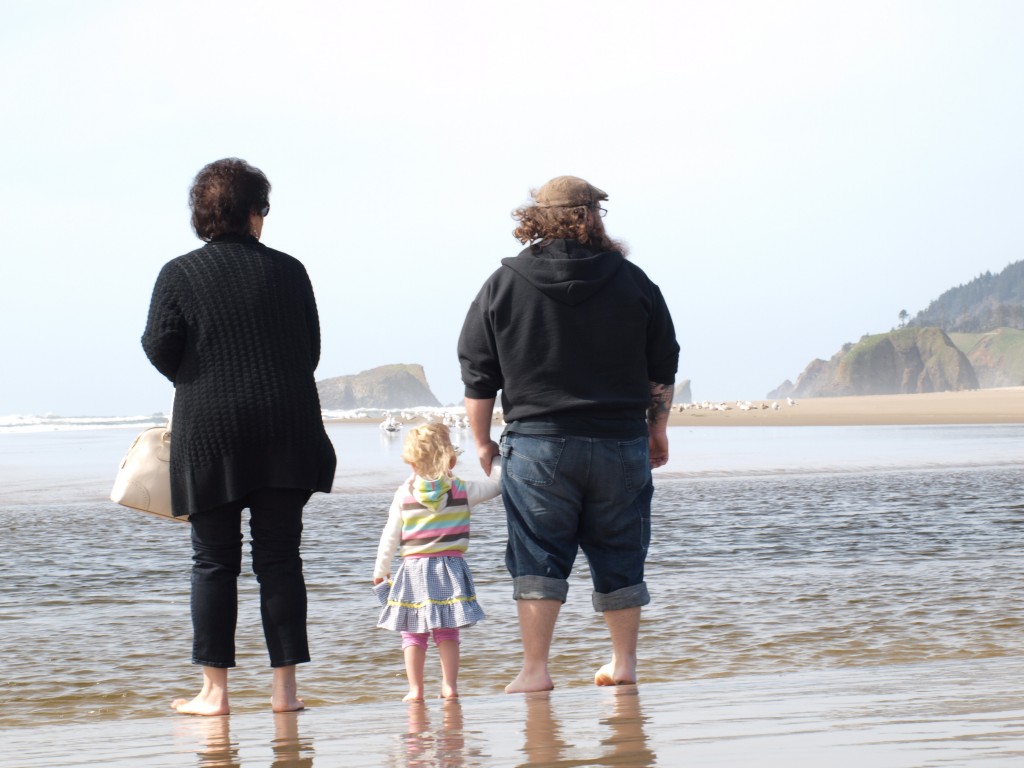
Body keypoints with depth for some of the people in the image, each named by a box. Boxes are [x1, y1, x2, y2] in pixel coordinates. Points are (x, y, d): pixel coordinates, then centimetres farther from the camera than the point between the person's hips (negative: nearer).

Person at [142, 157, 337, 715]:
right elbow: (311, 349, 7)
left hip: (208, 431, -1)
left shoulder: (179, 274, 0)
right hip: (287, 429, 1)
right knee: (280, 558, 5)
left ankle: (214, 689, 2)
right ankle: (284, 686, 4)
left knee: (214, 561, 3)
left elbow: (160, 347, -6)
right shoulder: (287, 271, 5)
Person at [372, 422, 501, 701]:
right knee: (447, 634, 7)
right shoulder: (462, 490, -2)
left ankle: (415, 689, 0)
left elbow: (390, 536, 2)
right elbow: (494, 485, 7)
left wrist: (381, 570, 11)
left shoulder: (404, 494, -1)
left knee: (413, 634, 4)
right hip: (450, 568, 1)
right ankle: (449, 686, 4)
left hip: (413, 569, -1)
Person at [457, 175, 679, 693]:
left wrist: (482, 440, 14)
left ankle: (535, 669, -4)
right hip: (621, 443, 1)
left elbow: (478, 375, 4)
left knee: (537, 557, 1)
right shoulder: (633, 282, 4)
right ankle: (623, 663, 20)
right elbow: (663, 368, 10)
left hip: (537, 443, -1)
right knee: (619, 556, 11)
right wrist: (658, 428, 22)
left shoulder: (503, 285, 1)